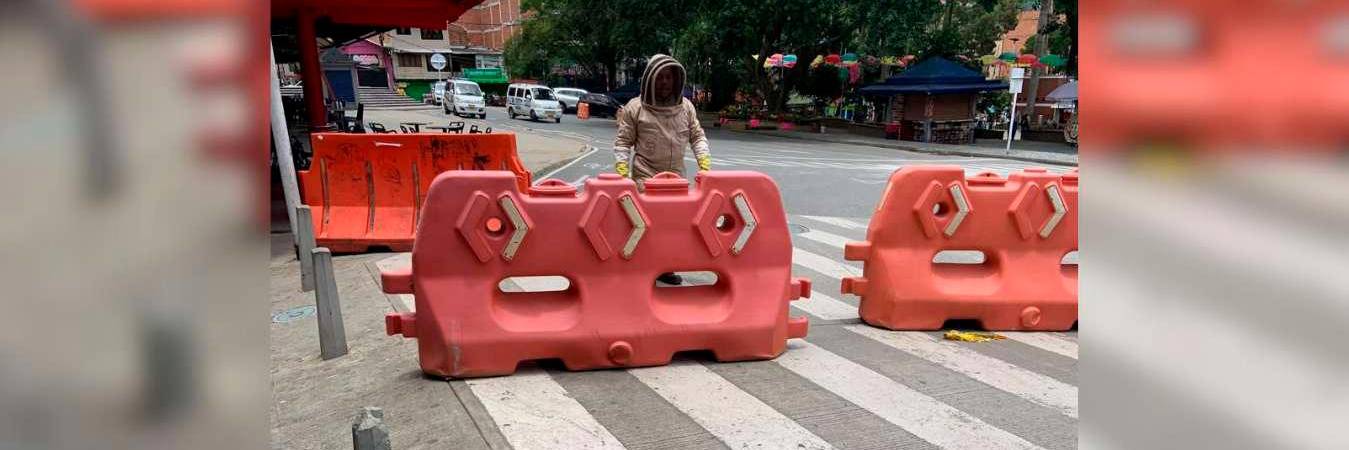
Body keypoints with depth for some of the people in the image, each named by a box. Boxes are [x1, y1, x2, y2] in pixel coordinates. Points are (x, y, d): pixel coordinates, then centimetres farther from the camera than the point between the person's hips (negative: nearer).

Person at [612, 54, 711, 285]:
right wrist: (622, 172, -11)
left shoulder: (686, 106, 7)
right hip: (645, 181, -4)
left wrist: (704, 162, -1)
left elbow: (697, 136, 13)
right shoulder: (635, 108, -4)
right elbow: (623, 142, -1)